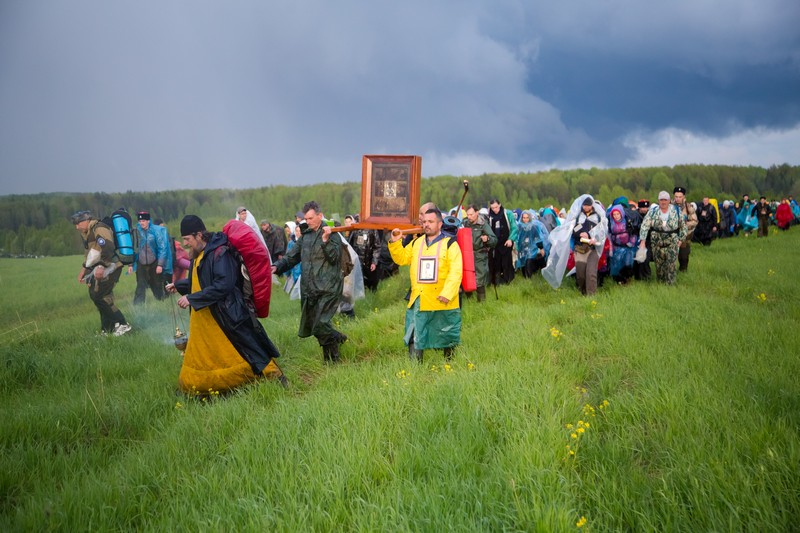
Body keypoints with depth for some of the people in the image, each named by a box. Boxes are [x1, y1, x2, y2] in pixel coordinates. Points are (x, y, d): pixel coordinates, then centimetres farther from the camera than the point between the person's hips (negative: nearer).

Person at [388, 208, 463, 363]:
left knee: (447, 337, 14)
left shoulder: (450, 244, -6)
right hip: (419, 301, 3)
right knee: (414, 337, -1)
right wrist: (395, 242, 4)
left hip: (442, 302, -3)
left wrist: (447, 293, -25)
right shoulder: (416, 243, 11)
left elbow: (455, 272, -14)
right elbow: (401, 258, 19)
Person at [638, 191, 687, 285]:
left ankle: (670, 284, -3)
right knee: (659, 263, 6)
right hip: (657, 241, 1)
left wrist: (681, 239, 8)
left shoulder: (676, 210, 1)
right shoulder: (653, 211, -1)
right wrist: (642, 240, -15)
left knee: (671, 263, -9)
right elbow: (645, 225, -7)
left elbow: (683, 226, 11)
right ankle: (660, 282, 21)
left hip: (672, 242, -1)